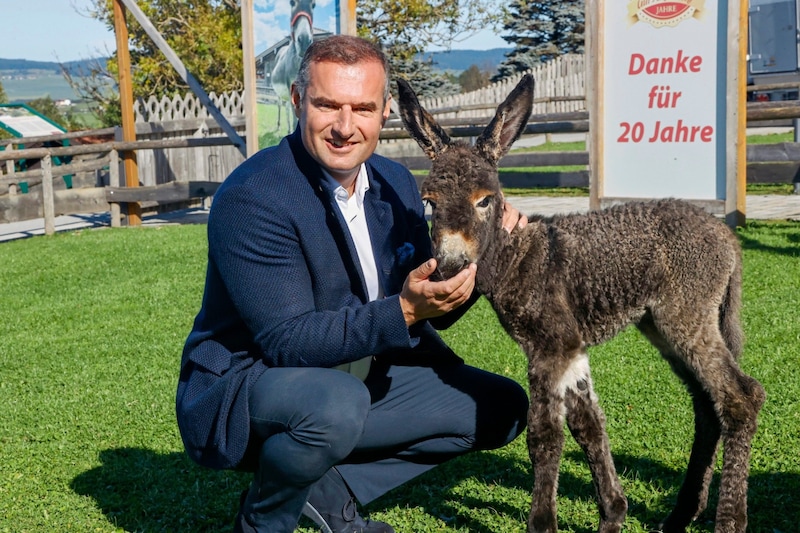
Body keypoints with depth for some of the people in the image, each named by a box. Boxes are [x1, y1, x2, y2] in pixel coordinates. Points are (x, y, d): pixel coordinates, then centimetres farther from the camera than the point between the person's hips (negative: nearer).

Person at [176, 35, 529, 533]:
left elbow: (430, 314, 6)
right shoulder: (252, 198, -23)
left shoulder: (396, 183, -1)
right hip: (242, 387, -7)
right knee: (336, 402, -39)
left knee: (503, 407, 2)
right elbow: (286, 341, -26)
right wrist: (402, 311, -36)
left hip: (357, 378, 7)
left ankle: (330, 489, 3)